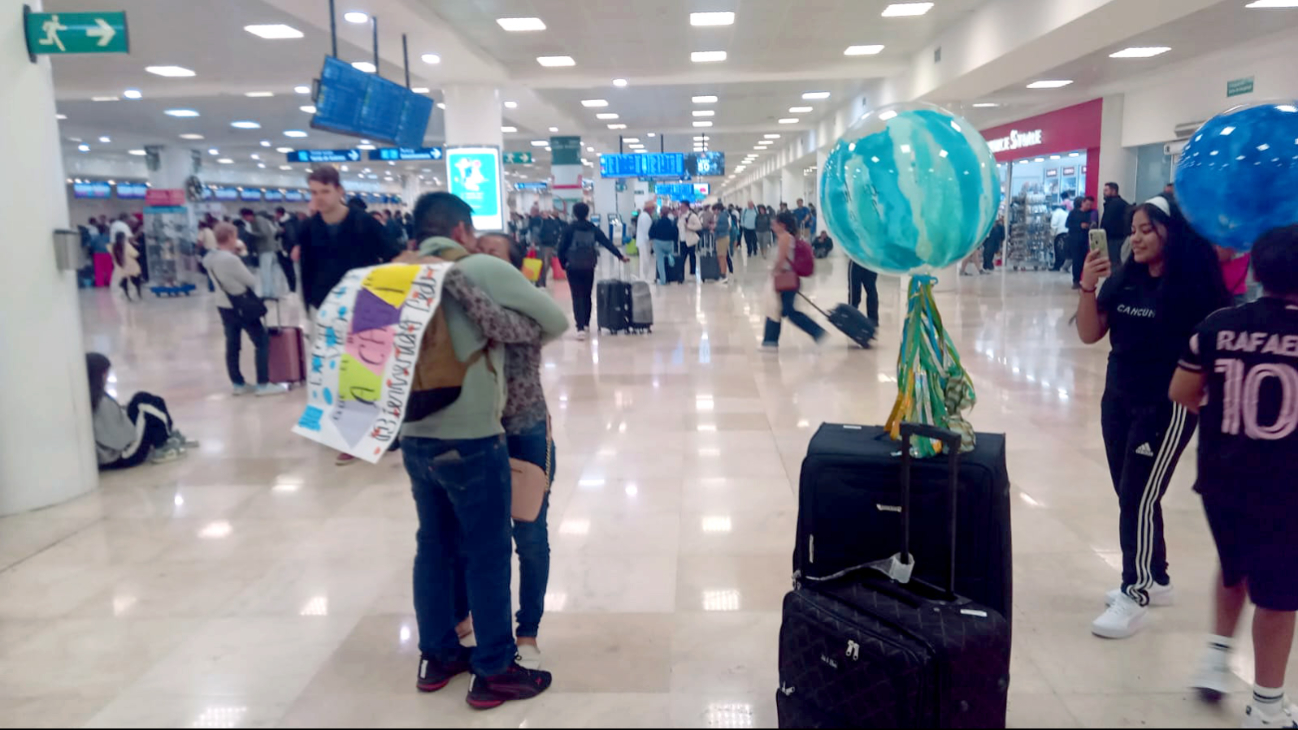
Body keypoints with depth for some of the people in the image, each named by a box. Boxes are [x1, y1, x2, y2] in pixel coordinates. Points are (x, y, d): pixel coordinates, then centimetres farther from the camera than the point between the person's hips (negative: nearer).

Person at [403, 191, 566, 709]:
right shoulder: (484, 269, -10)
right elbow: (557, 321, -5)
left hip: (415, 436, 6)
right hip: (470, 439, -6)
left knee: (434, 545, 18)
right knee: (487, 554, 6)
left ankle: (437, 656, 32)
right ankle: (494, 672, 18)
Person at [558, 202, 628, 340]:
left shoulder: (569, 229, -4)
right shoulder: (593, 229, 4)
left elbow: (562, 248, -7)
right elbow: (608, 243, -1)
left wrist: (563, 263, 6)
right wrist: (620, 255, 0)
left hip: (573, 267, -3)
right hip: (588, 267, 3)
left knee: (577, 297, -3)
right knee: (587, 295, 19)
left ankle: (580, 328, -16)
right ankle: (586, 323, 31)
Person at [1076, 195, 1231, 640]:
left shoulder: (1194, 284, -14)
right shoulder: (1124, 279, 0)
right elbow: (1089, 335, -2)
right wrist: (1088, 287, -15)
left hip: (1167, 407, -6)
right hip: (1118, 399, 6)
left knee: (1138, 499, -3)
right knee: (1130, 496, 15)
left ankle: (1136, 596, 11)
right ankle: (1155, 580, 34)